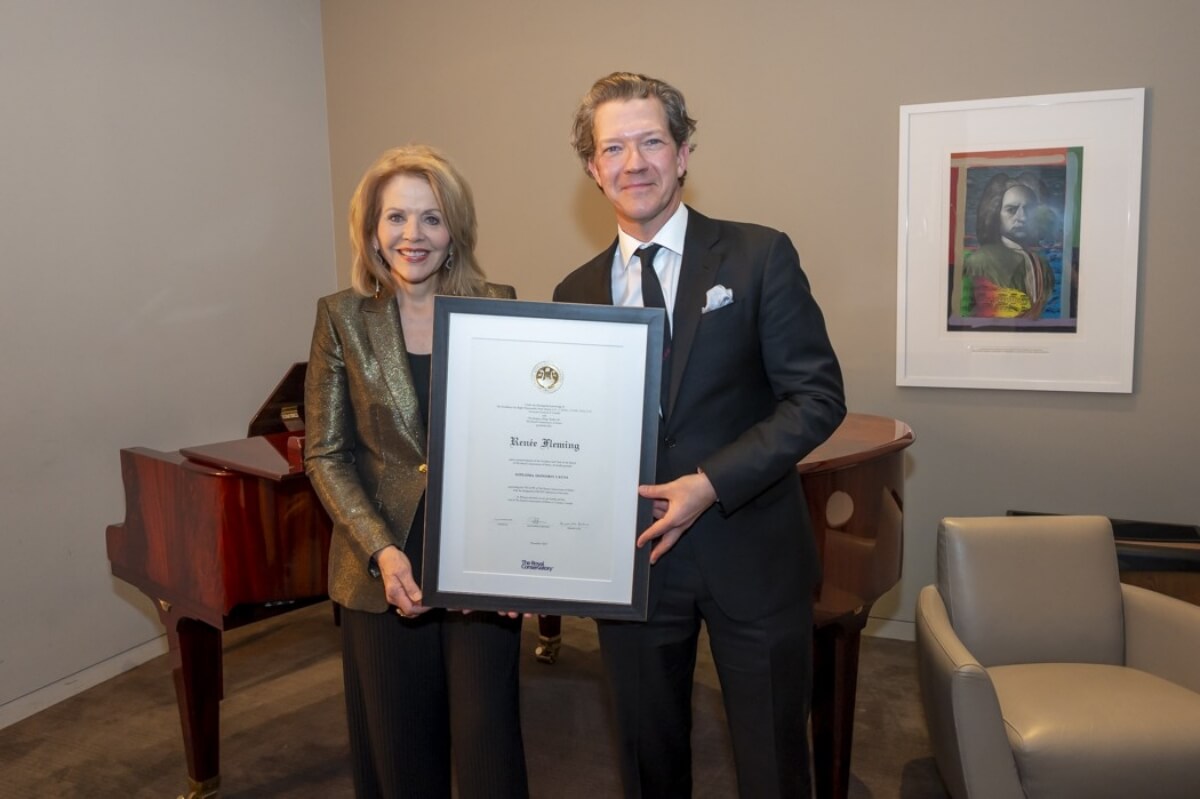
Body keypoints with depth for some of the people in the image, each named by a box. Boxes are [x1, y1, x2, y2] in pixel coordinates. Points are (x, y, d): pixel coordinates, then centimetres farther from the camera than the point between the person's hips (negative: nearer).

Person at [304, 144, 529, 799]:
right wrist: (382, 550, -15)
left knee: (488, 746, 6)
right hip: (383, 572, 1)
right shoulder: (342, 317, -1)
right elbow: (326, 455, -2)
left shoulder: (497, 308, 0)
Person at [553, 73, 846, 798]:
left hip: (751, 556, -2)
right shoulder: (575, 293, 5)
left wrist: (711, 483, -20)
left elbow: (818, 396, -9)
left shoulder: (759, 256, -5)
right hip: (633, 560, 3)